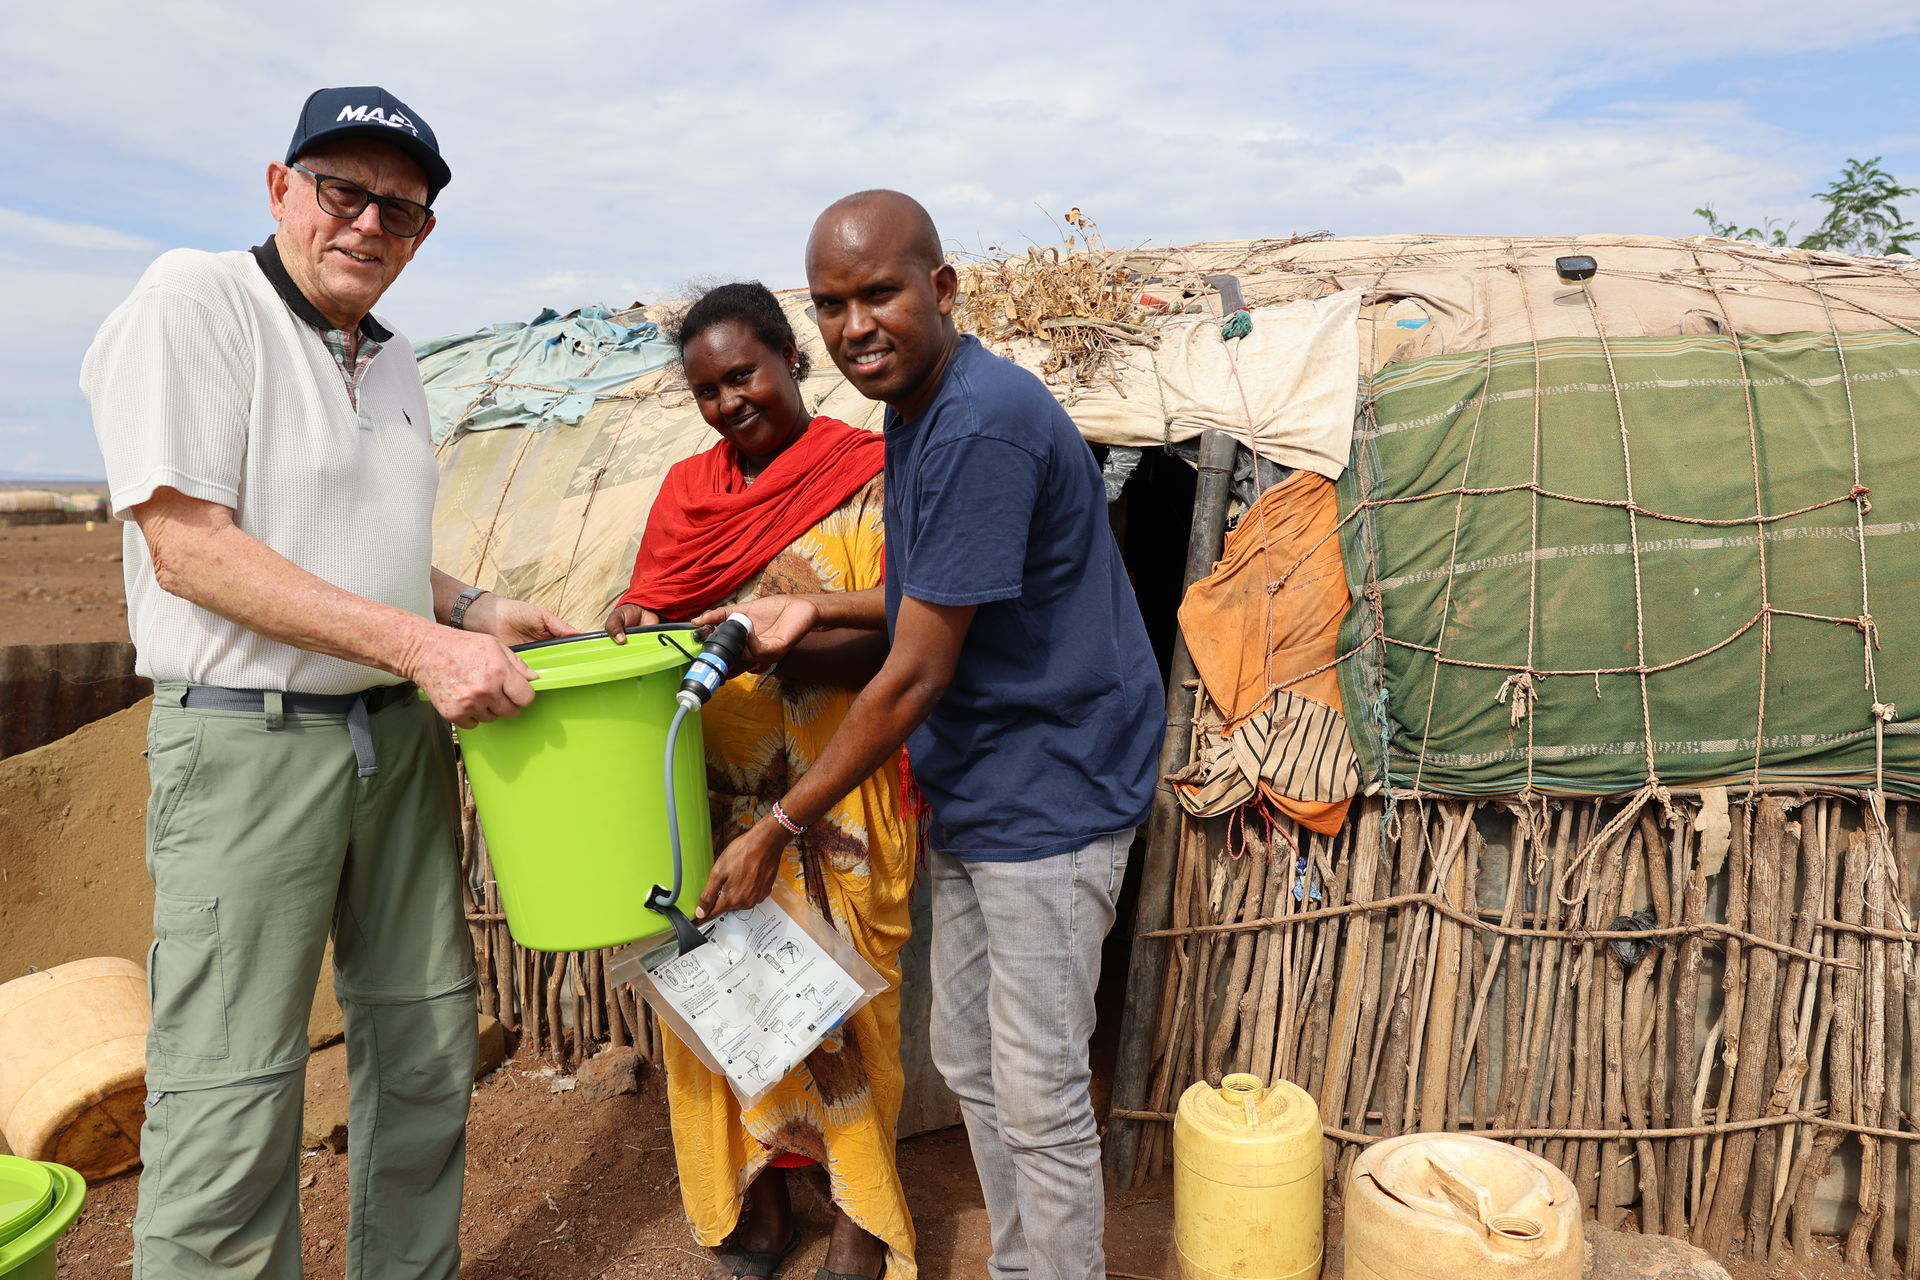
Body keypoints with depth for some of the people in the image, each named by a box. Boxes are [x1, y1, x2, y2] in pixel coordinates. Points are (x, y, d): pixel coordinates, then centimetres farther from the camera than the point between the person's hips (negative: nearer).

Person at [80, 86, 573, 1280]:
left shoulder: (393, 359, 14)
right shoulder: (192, 303, -7)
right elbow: (188, 549, -16)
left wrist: (477, 612, 5)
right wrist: (423, 645, -21)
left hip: (399, 735, 7)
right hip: (249, 739, -7)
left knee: (427, 1046, 14)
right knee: (232, 1097, -1)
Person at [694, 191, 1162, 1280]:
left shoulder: (982, 424, -23)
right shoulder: (917, 412, 8)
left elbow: (917, 675, -22)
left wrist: (777, 831, -14)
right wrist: (814, 612, 5)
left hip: (1046, 792, -10)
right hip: (972, 788, 10)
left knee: (1039, 1100, 3)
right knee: (969, 1065, 20)